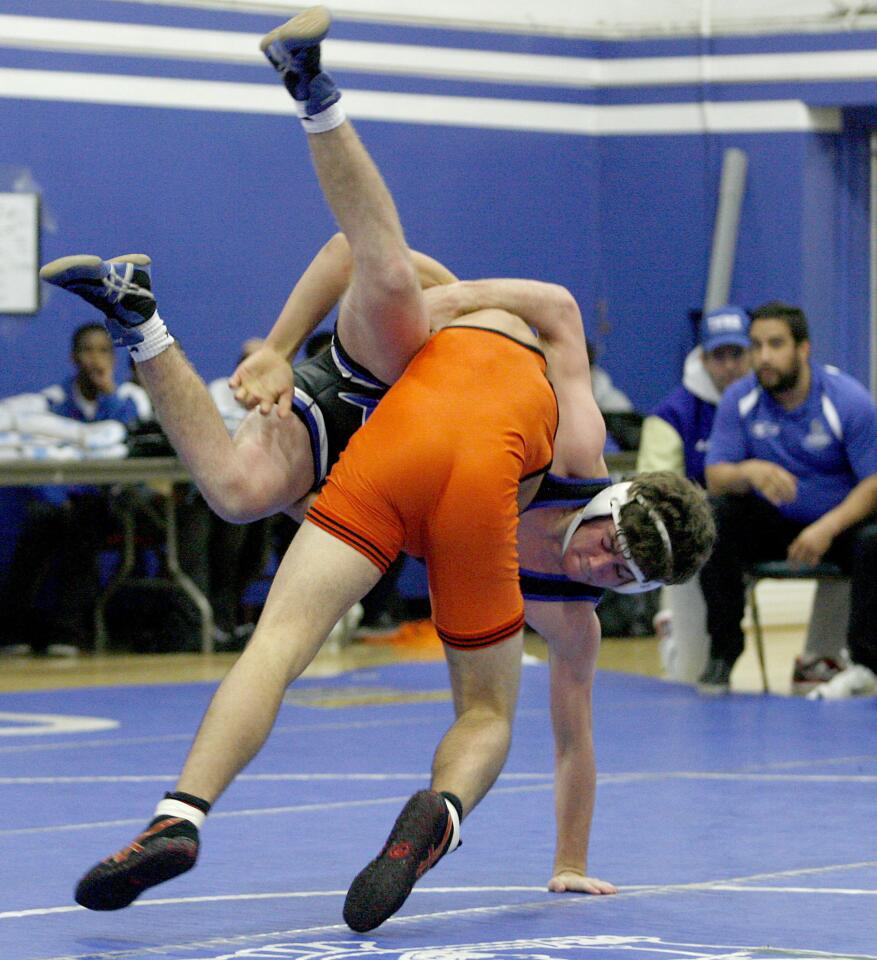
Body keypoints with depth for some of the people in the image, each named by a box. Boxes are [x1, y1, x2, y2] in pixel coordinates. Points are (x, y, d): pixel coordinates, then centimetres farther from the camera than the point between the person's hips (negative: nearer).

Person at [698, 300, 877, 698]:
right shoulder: (739, 400, -6)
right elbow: (716, 479, -9)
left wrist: (828, 528, -33)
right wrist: (748, 472, -34)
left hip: (841, 520, -3)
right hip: (773, 524, 3)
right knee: (713, 520, -26)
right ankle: (722, 655, -17)